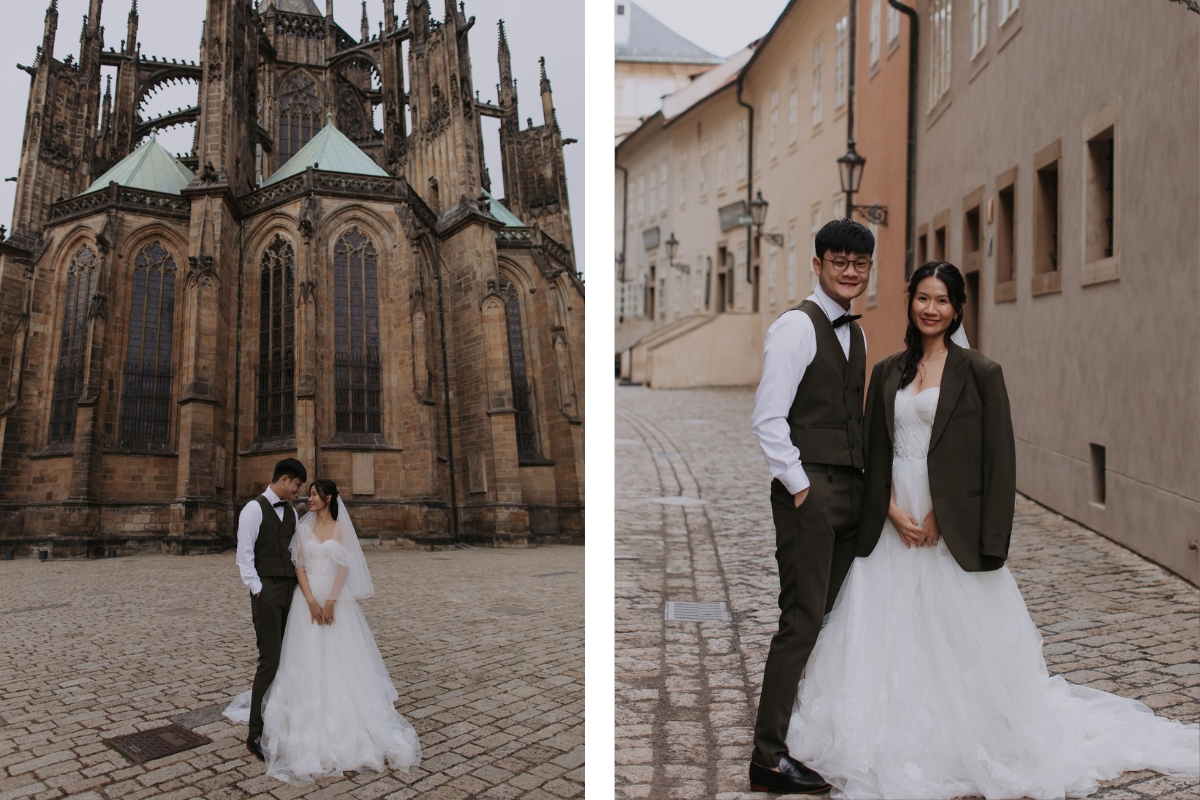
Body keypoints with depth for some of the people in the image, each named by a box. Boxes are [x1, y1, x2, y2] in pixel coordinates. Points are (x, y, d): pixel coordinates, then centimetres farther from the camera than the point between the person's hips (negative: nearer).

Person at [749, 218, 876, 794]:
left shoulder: (856, 335, 18)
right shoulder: (795, 326, -8)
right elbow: (767, 418, -14)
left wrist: (863, 480, 13)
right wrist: (800, 486, -14)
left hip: (851, 491, 8)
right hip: (808, 492, -8)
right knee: (802, 622, -8)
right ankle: (769, 760, 1)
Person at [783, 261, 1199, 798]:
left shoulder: (979, 373, -3)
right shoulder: (888, 372, 10)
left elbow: (997, 462, -6)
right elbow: (875, 453, 10)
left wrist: (940, 517, -12)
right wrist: (893, 512, -5)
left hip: (952, 531, -4)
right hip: (893, 528, 4)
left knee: (958, 642, 3)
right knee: (888, 641, 7)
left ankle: (968, 749, 20)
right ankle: (893, 751, 20)